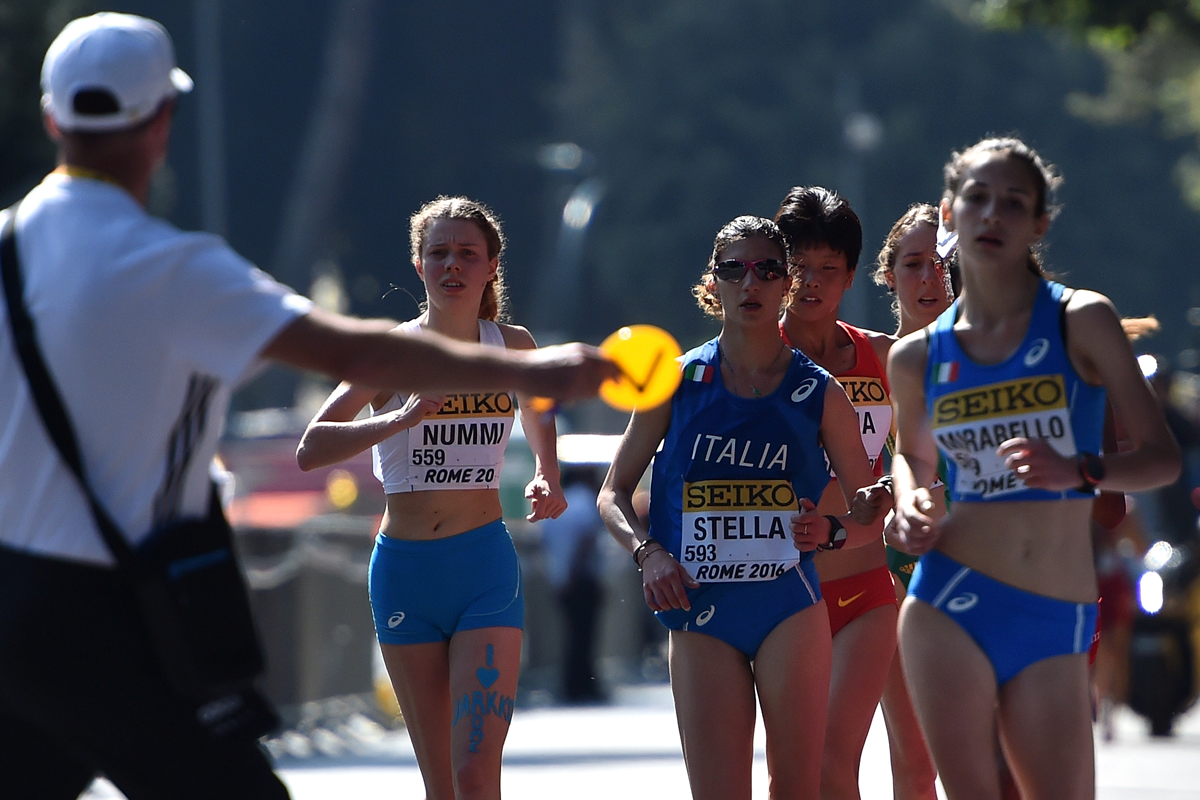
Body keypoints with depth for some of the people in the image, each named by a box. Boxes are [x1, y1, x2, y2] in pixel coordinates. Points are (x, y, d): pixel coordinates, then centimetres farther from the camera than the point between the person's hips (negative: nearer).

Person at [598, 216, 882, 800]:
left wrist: (831, 532, -13)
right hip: (702, 613, 0)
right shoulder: (677, 382, 4)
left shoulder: (818, 394, 4)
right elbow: (613, 495, 10)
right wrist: (647, 550, -8)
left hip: (790, 604, 0)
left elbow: (873, 516, 8)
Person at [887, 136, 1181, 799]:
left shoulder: (1081, 321, -1)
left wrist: (1079, 471, -20)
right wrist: (909, 504, 4)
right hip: (950, 605, 1)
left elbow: (1162, 456, -2)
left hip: (1056, 625, -1)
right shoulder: (916, 357, 7)